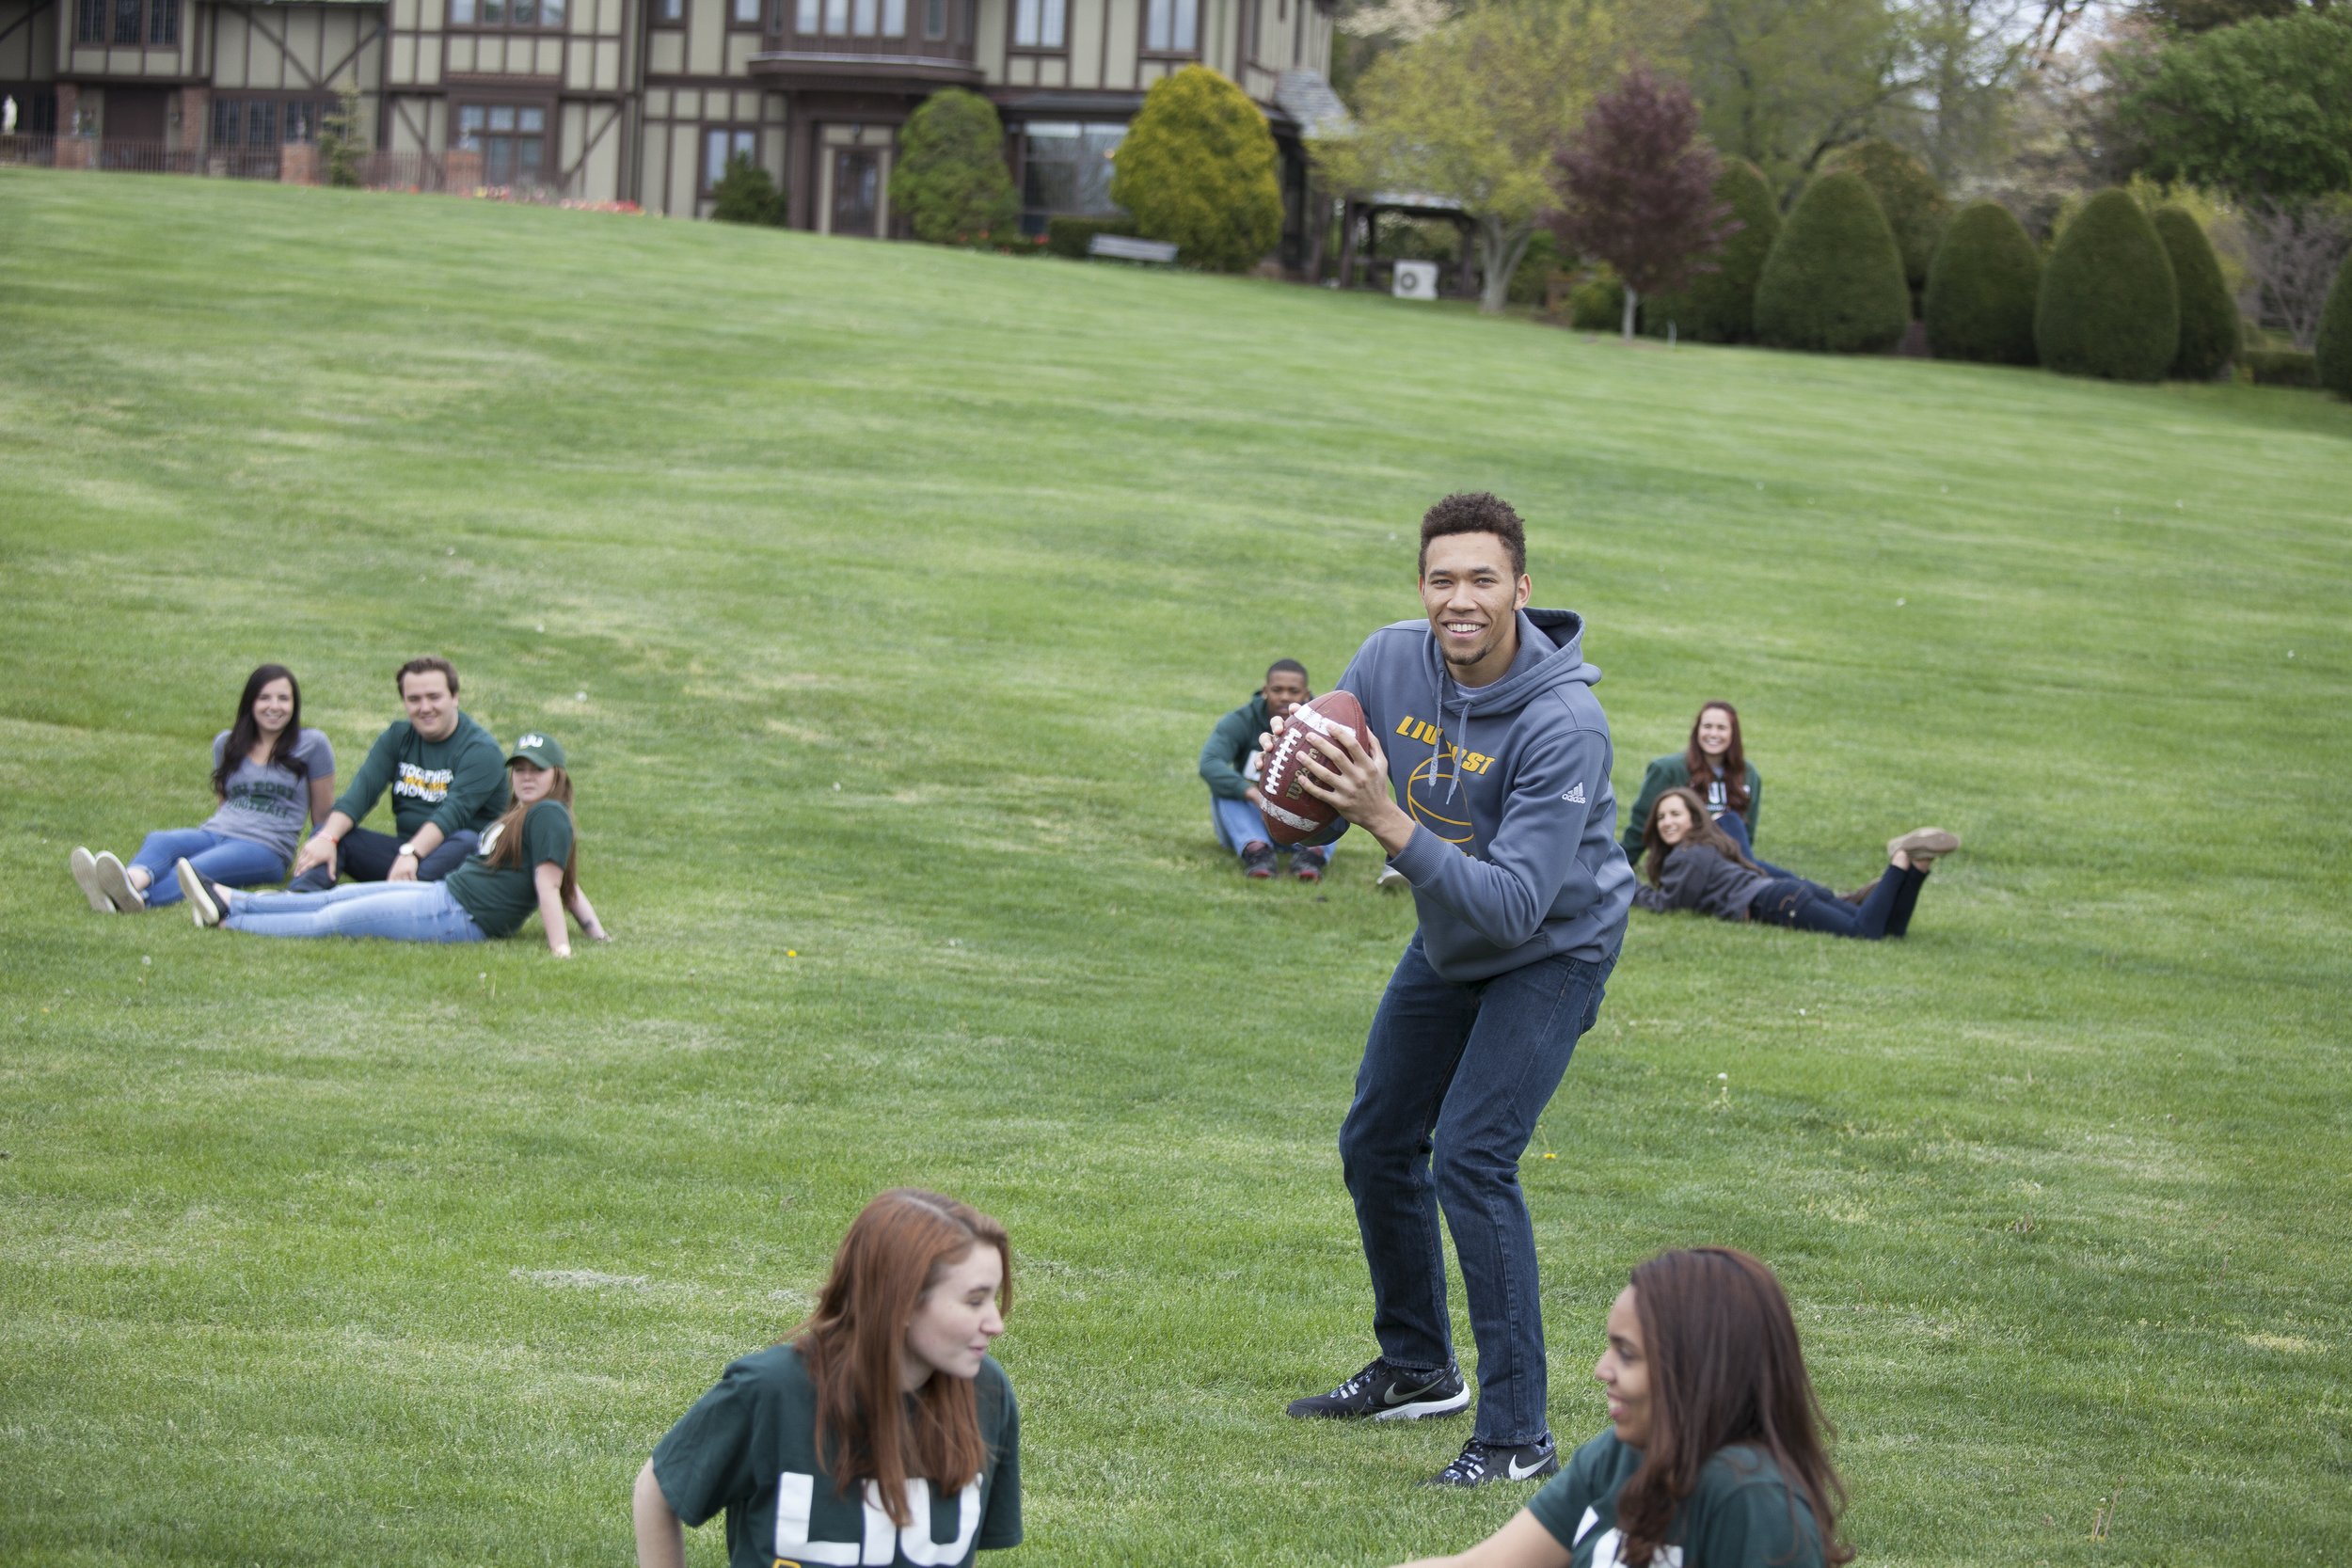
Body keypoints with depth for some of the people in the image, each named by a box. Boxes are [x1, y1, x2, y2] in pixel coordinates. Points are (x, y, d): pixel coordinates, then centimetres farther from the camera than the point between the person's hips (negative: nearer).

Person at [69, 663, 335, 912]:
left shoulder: (311, 745, 8)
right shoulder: (226, 743, 22)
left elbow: (323, 815, 11)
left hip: (267, 848, -5)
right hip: (214, 833, 5)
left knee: (195, 868, -37)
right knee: (158, 840, -31)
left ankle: (135, 898, -69)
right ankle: (134, 880, -68)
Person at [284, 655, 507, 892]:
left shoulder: (481, 748, -8)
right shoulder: (397, 737, 10)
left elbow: (455, 811, -23)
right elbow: (362, 789, -4)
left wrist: (411, 854, -38)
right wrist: (327, 837, -22)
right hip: (408, 848, 5)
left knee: (466, 841, -37)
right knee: (329, 828, -11)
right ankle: (298, 897, -43)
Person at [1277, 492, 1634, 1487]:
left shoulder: (1563, 723, -33)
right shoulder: (1392, 661, -15)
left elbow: (1516, 903, -37)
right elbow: (1320, 783, -2)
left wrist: (1390, 823, -45)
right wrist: (1292, 789, -27)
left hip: (1553, 950, -7)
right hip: (1448, 945, 7)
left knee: (1471, 1158, -20)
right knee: (1376, 1144, 14)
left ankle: (1517, 1435, -13)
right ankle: (1417, 1370, 36)